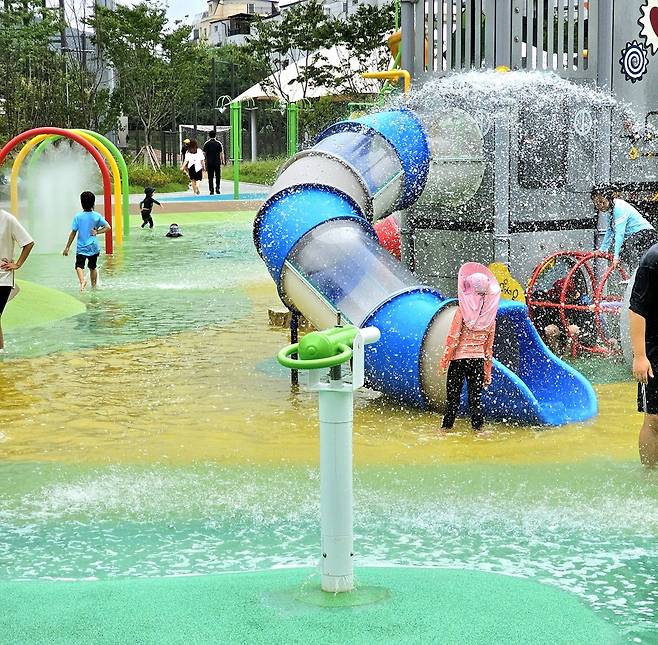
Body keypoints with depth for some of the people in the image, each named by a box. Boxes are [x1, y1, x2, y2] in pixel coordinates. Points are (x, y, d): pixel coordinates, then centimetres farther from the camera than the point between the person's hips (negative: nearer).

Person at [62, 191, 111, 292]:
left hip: (81, 247, -3)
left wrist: (67, 247, 1)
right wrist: (97, 232, 1)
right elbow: (107, 227, -2)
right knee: (93, 267, 20)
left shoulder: (78, 217, -7)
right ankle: (94, 286, 27)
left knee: (79, 266, -11)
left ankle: (82, 280, -39)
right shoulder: (97, 216, -1)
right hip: (94, 247, 3)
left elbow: (73, 233, -5)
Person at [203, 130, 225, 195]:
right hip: (217, 163, -1)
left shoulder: (206, 144, 1)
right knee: (218, 176, 13)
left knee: (210, 177, 3)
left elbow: (204, 154, 4)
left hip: (209, 163, 1)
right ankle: (218, 188, 4)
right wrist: (223, 161, 9)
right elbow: (221, 153, -2)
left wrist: (205, 162, 12)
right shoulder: (219, 143, -3)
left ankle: (211, 190, -1)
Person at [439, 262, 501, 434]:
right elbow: (489, 346, 6)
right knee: (475, 397, 11)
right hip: (478, 360, 3)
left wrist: (444, 360, -6)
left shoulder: (463, 310, -10)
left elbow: (453, 337, -12)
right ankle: (478, 428, 12)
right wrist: (488, 372, 12)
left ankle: (446, 427, 11)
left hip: (459, 358, -3)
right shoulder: (490, 314, 2)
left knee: (453, 395, 6)